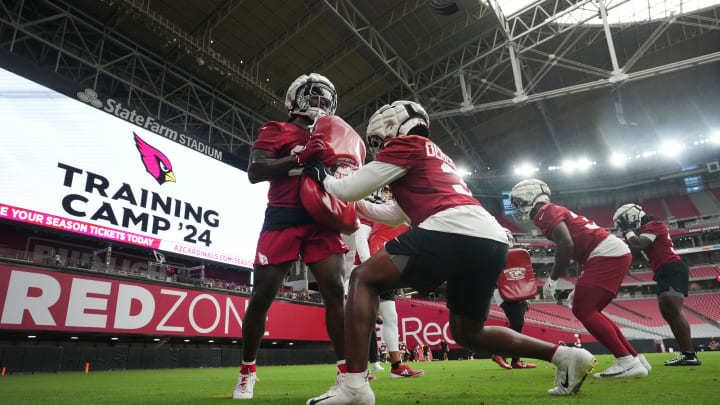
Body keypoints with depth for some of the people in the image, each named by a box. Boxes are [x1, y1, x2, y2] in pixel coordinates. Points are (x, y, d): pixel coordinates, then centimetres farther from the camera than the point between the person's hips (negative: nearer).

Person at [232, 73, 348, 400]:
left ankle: (345, 371, -4)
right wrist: (300, 157, -15)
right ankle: (246, 371, 20)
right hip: (283, 220, -4)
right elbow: (255, 172, -6)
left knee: (335, 291, -10)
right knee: (262, 296, 0)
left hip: (321, 222, 4)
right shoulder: (276, 131, 9)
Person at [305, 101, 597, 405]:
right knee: (468, 333, 23)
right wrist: (355, 206, 45)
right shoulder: (433, 156, 37)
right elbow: (396, 216, 44)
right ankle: (565, 355, 17)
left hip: (453, 232, -9)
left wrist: (324, 178, 28)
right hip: (493, 241, 9)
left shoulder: (406, 144, 11)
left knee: (363, 279, 1)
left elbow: (351, 189, 8)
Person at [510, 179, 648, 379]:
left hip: (606, 255, -10)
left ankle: (627, 362, -10)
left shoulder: (545, 212, -7)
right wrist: (580, 288, 28)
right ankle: (635, 357, 15)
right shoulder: (558, 211, 24)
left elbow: (566, 245, -20)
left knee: (583, 310, -10)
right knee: (589, 310, 13)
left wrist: (552, 280, -10)